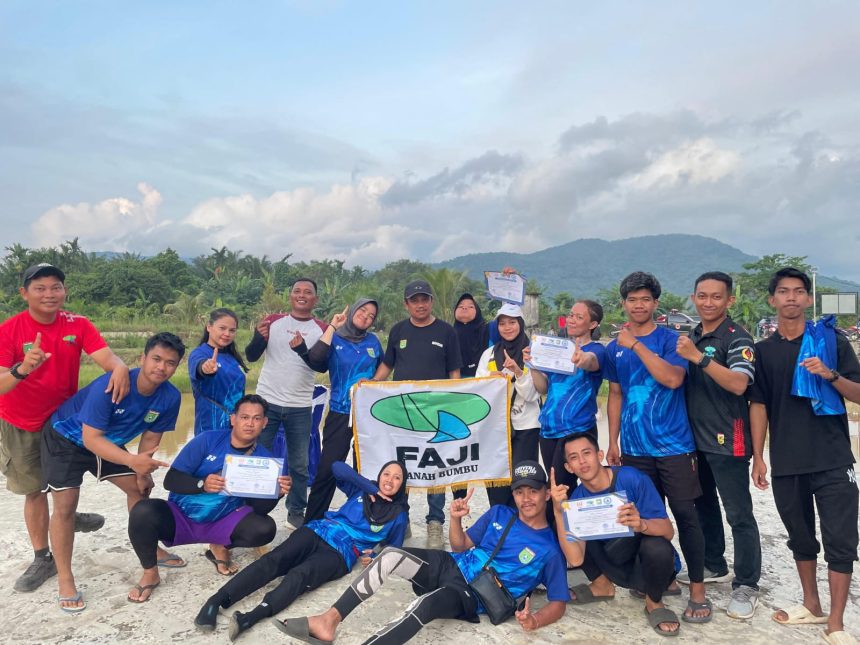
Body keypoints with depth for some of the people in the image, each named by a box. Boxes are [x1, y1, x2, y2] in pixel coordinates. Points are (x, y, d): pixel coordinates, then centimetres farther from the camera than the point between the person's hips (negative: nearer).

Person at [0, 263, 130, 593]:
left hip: (64, 415, 2)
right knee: (35, 490, 9)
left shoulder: (78, 325, -14)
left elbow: (106, 357, -28)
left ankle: (69, 515, 45)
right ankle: (43, 558, 22)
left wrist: (120, 368, -51)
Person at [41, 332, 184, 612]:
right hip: (66, 438, -6)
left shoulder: (170, 397, -22)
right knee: (65, 506, -12)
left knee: (140, 488, 9)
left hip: (108, 442, 6)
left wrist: (142, 470, -6)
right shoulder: (111, 385, -39)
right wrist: (132, 461, -50)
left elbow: (151, 437, -6)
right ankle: (65, 579, 4)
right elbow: (91, 438, -38)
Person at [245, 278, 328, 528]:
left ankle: (296, 512, 19)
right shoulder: (273, 321, 1)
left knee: (299, 464, 6)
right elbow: (251, 356, -2)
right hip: (267, 401, 0)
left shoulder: (322, 329, 1)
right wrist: (259, 336, -23)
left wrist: (303, 349, -26)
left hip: (300, 406, 0)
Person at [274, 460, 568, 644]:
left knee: (425, 604, -38)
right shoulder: (499, 514, 10)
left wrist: (534, 620, -25)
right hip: (450, 567, 5)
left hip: (474, 596, -5)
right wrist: (456, 519, -7)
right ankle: (328, 621, -23)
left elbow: (559, 602, -3)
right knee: (391, 555, -23)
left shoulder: (549, 548, -3)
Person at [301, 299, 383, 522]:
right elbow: (315, 360, -19)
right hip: (340, 413, -2)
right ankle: (312, 521, 10)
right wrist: (333, 327, -13)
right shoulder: (334, 338, 1)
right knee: (327, 468, -3)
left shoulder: (373, 341, 9)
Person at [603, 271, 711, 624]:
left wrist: (636, 345, -22)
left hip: (673, 445, -4)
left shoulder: (670, 339, -4)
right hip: (633, 448, 4)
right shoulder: (614, 347, 8)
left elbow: (673, 379, -22)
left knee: (685, 515, 1)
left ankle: (698, 590, 11)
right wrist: (613, 442, 10)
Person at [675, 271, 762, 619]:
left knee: (738, 513, 0)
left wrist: (699, 357, -31)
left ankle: (746, 585, 12)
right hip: (694, 438, 8)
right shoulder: (691, 337, 11)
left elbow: (738, 384, -27)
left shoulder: (737, 338, -11)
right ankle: (713, 566, 34)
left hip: (727, 441, -7)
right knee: (703, 505, 18)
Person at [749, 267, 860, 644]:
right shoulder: (763, 351, 5)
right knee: (801, 538, 15)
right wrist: (758, 457, 1)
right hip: (786, 463, 2)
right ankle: (812, 605, 31)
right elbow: (758, 404, 5)